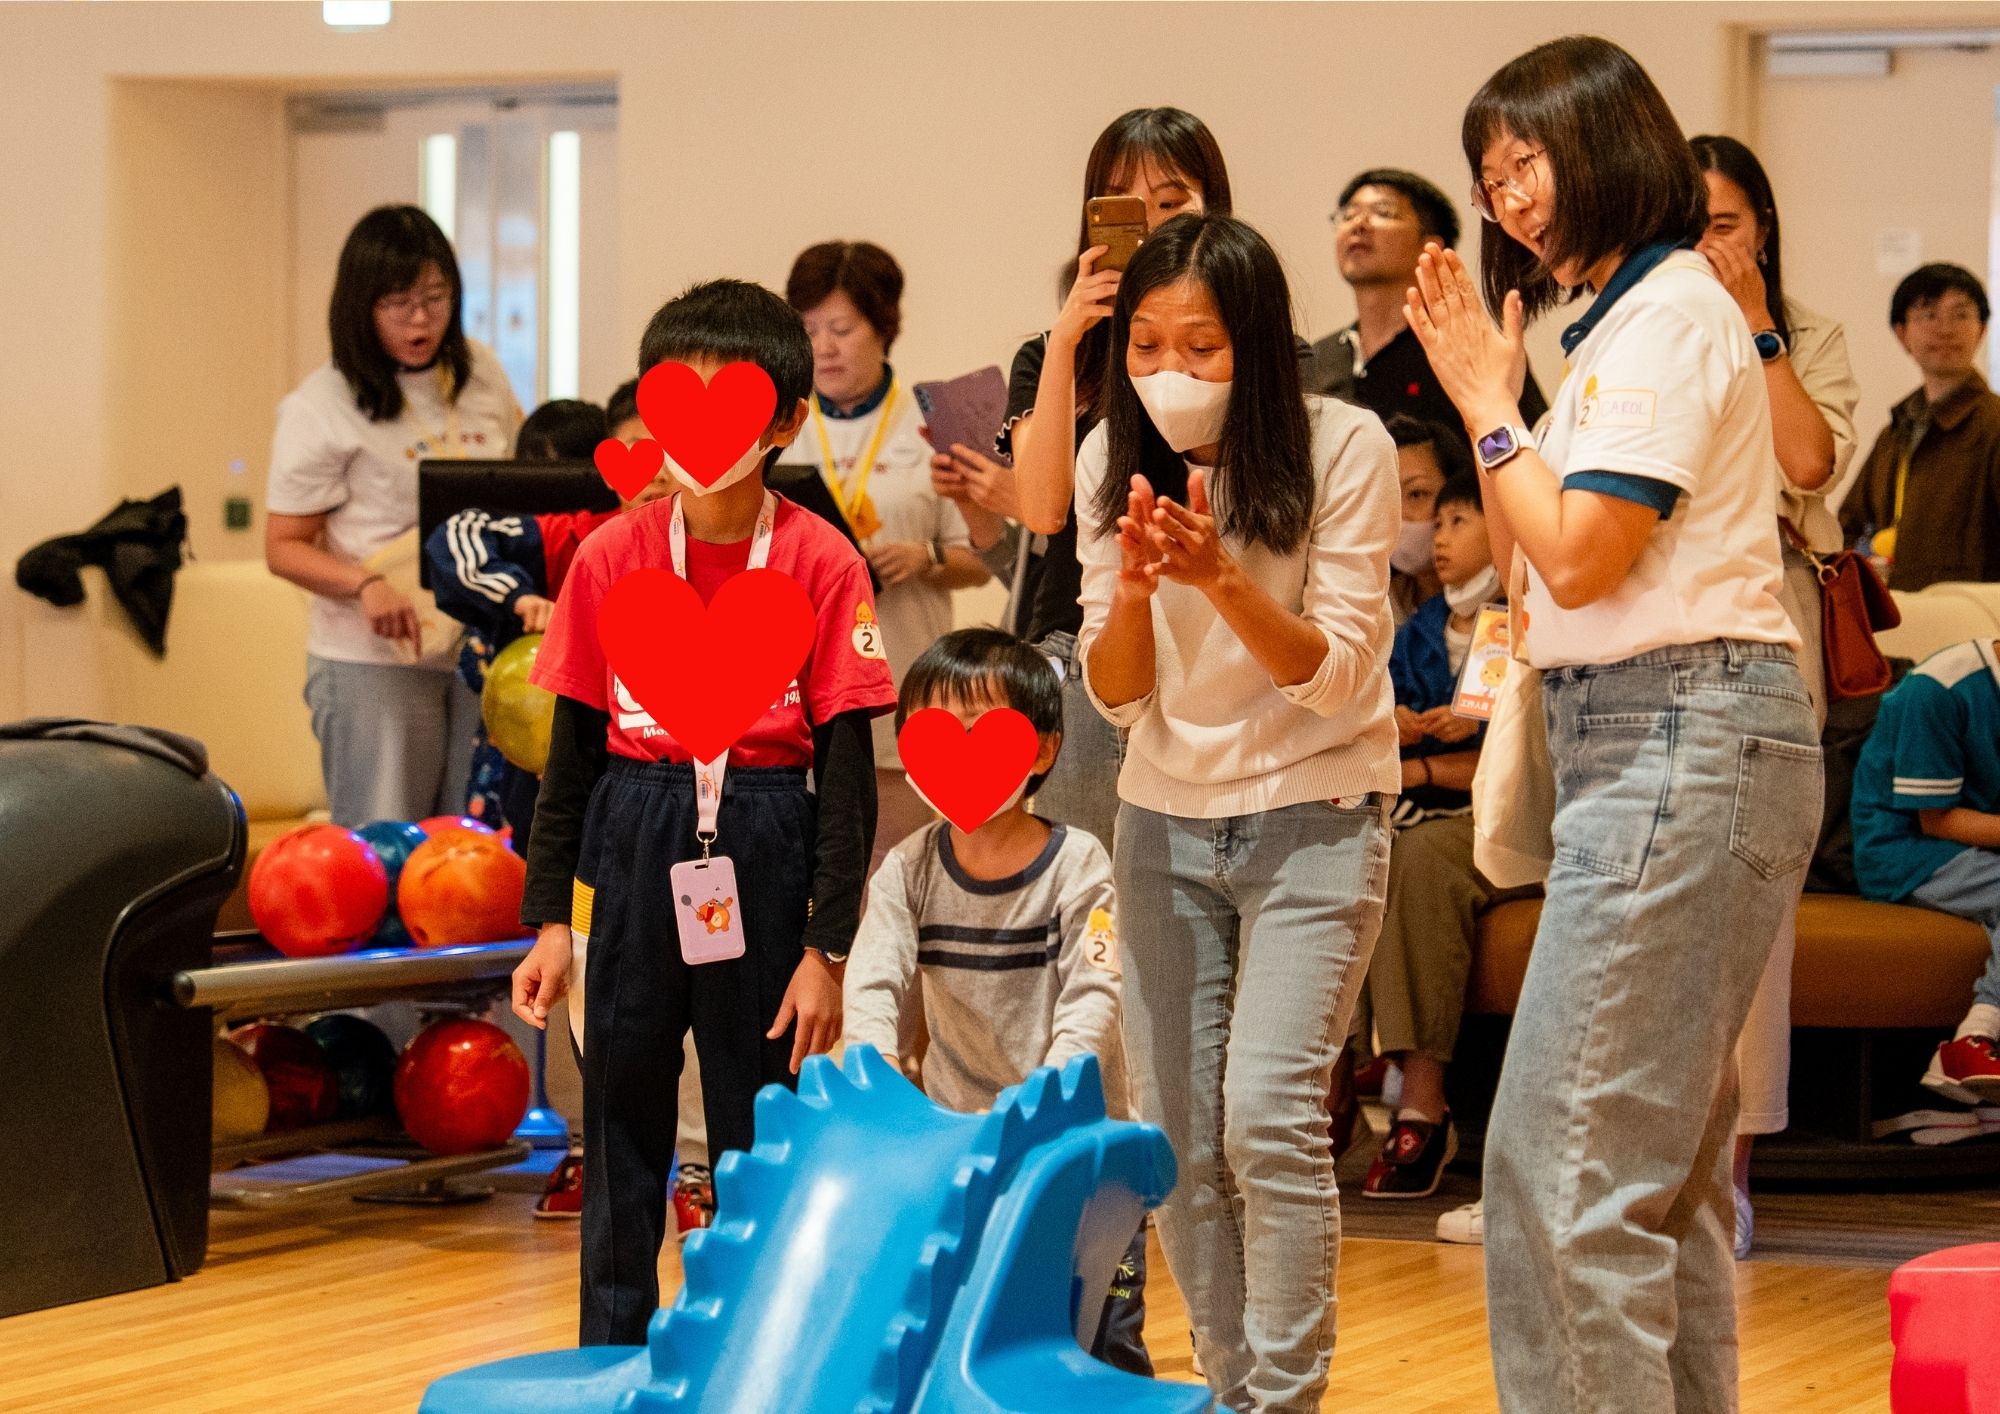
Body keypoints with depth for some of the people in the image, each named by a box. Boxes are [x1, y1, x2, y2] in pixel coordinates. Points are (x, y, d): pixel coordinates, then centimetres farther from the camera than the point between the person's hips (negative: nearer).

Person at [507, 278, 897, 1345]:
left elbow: (846, 767, -4)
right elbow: (574, 748, 7)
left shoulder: (823, 563, -5)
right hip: (632, 854, 2)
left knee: (763, 1129, 5)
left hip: (764, 853, -2)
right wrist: (550, 917, 3)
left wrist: (827, 947, -7)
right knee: (623, 1116, 9)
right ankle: (613, 1362, 20)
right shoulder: (612, 556, 1)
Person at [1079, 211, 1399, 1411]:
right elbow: (1116, 695, -1)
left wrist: (1221, 578, -30)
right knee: (1181, 1139, 3)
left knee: (1269, 1113, -17)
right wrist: (1131, 589, -22)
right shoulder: (1114, 460, -2)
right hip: (1166, 818, 4)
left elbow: (1336, 676, -14)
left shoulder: (1343, 448, -13)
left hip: (1313, 814, -4)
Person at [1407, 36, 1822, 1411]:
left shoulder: (1672, 314, -10)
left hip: (1685, 731, -11)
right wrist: (1490, 394, 12)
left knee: (1564, 1149, -13)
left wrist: (1491, 405, -4)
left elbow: (1579, 555, -16)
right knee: (1669, 1157, 13)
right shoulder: (1621, 321, 19)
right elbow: (1529, 561, 19)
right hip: (1647, 741, 11)